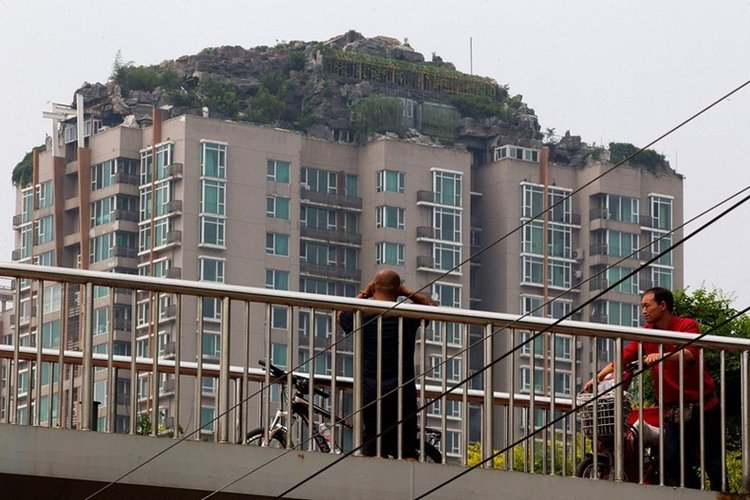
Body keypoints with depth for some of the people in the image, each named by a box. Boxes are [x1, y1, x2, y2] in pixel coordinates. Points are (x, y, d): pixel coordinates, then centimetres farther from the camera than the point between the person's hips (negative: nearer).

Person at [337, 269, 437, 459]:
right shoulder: (408, 316, -1)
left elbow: (340, 315, 24)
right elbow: (432, 305, 20)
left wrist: (363, 295, 21)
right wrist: (407, 292, 15)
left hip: (370, 395, 0)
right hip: (403, 394, 0)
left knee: (372, 452, 2)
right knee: (407, 453, 0)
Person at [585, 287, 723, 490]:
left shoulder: (687, 326, -6)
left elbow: (690, 353, -25)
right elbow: (624, 356, 2)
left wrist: (662, 356, -42)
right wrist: (597, 378, -10)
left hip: (704, 406, -5)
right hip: (674, 410, 5)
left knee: (713, 464, -3)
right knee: (673, 462, -7)